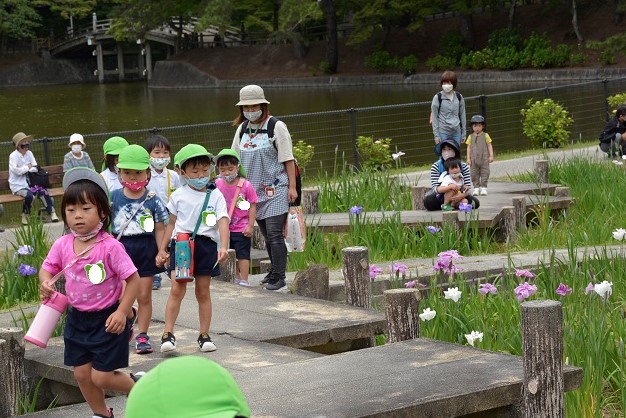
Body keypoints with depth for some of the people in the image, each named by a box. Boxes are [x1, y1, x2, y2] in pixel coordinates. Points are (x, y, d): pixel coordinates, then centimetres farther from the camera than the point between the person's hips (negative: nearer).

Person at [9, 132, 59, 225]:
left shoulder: (29, 153, 8)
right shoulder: (13, 156, -8)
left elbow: (35, 168, 3)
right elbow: (16, 170, -21)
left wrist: (26, 169, -14)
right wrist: (27, 167, -7)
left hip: (28, 182, 5)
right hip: (17, 185, -5)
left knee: (43, 191, -22)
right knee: (29, 195, -33)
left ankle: (52, 213, -18)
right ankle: (25, 216, -10)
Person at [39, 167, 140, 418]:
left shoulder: (110, 246, -21)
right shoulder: (63, 245, -5)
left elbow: (133, 279, -16)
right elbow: (47, 268, 9)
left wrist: (122, 312, -21)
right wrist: (45, 283, -14)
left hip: (107, 319, -6)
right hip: (77, 319, 6)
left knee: (101, 376, -4)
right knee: (82, 373, 12)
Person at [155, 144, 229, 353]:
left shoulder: (215, 195, 1)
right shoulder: (178, 196, 5)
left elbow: (223, 222, -7)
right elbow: (171, 223, 14)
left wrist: (223, 247, -22)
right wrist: (162, 249, 12)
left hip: (206, 245, 0)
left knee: (203, 292, 8)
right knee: (177, 288, -11)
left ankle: (204, 335, 17)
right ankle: (168, 333, -9)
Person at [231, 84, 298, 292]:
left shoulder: (276, 127, -6)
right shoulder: (242, 128, 11)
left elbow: (288, 159, -6)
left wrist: (292, 186, -9)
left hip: (275, 190, -6)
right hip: (255, 190, 6)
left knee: (274, 234, -11)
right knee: (267, 235, 11)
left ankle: (279, 277, -11)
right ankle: (275, 271, 23)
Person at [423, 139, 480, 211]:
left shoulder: (463, 166, -6)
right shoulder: (436, 166, -11)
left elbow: (469, 187, -11)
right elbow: (435, 188, -19)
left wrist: (462, 195, -34)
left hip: (458, 196, 1)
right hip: (441, 196, -1)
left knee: (476, 203, -23)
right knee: (428, 202, -32)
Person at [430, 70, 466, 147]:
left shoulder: (459, 97, 7)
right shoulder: (438, 98, -3)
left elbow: (462, 115, 13)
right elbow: (434, 117, -2)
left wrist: (463, 134, 10)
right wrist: (436, 135, -6)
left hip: (456, 132, 3)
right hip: (443, 132, -3)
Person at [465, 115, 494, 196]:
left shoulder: (485, 135, 1)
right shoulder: (470, 137, 4)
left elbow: (489, 146, 3)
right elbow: (469, 148, 5)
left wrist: (491, 156, -4)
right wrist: (468, 158, 0)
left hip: (484, 158, -1)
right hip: (474, 159, 1)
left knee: (484, 173, 0)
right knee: (474, 174, 3)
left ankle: (483, 188, 6)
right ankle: (476, 188, 11)